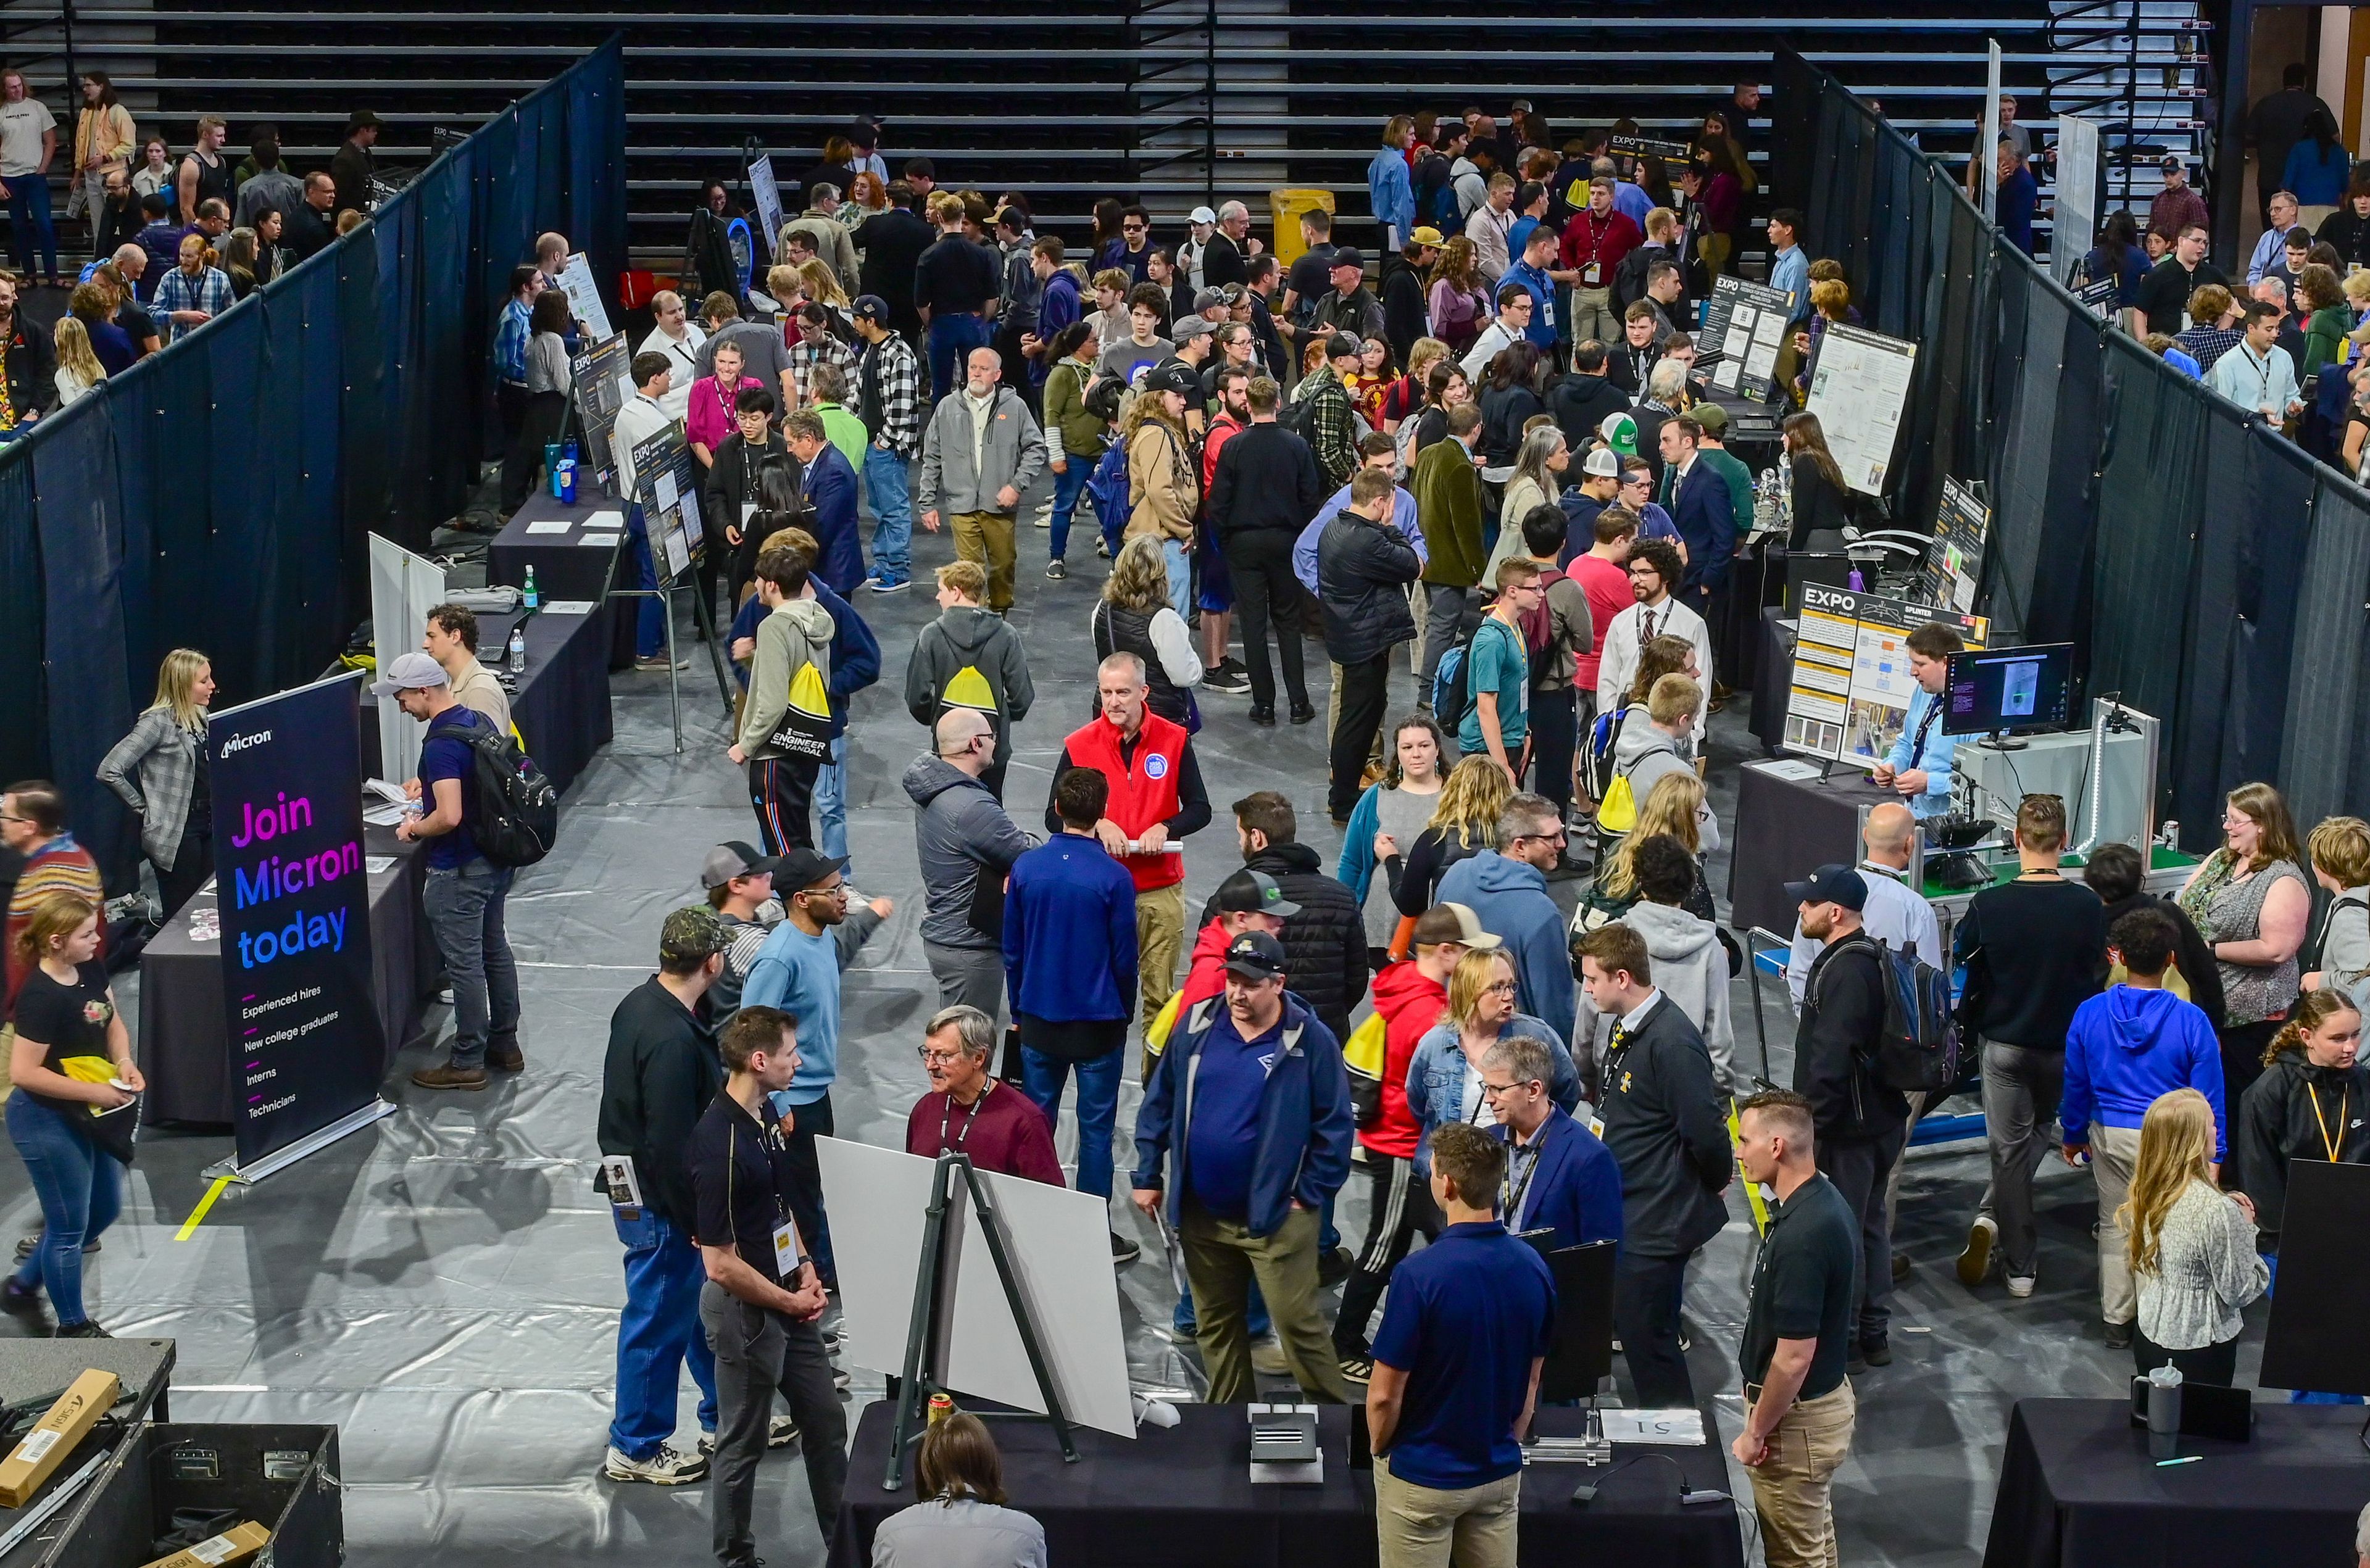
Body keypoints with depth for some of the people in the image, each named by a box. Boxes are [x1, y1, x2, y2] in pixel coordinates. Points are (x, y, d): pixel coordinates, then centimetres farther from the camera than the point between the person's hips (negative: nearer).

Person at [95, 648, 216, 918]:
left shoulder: (200, 718, 9)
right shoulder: (158, 723, -14)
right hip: (176, 834, -7)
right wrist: (143, 808, -12)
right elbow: (109, 772, -20)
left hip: (208, 825, 8)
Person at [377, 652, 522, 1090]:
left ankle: (468, 1062, 9)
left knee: (464, 964, 0)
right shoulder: (479, 721, 5)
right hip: (496, 859, 10)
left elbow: (449, 816, -30)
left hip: (459, 871, -10)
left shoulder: (441, 744, -24)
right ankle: (505, 1045, 29)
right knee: (495, 951, 18)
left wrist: (414, 829, -13)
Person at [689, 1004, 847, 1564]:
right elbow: (721, 1265, -25)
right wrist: (790, 1302, -14)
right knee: (744, 1442, 8)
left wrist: (805, 1266, 4)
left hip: (790, 1296, 9)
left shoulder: (766, 1115, 0)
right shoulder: (720, 1147, -28)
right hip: (745, 1310, -9)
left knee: (826, 1422, 19)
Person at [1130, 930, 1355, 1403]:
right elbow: (1159, 1102, 9)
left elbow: (1334, 1126, -7)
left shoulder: (1310, 1041, -11)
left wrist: (1309, 1197, -9)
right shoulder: (1197, 1025, 1)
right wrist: (1148, 1177, 8)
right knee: (1215, 1324, 15)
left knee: (1297, 1323, -4)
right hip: (1201, 1213, 5)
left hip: (1275, 1218, -5)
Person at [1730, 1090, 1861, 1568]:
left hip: (1797, 1417, -9)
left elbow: (1793, 1359, -28)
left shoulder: (1801, 1235, -31)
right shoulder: (1824, 1201, 1)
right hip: (1825, 1397, 9)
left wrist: (1756, 1433, -16)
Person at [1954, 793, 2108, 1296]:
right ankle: (1991, 1216, 8)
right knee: (2036, 1135, 22)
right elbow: (2097, 971, 0)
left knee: (2011, 1146, 9)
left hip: (2005, 1041, -1)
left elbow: (1960, 950, 1)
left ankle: (2021, 1266, 3)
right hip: (2066, 1043, 1)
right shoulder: (2086, 905, -14)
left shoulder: (1990, 905, -18)